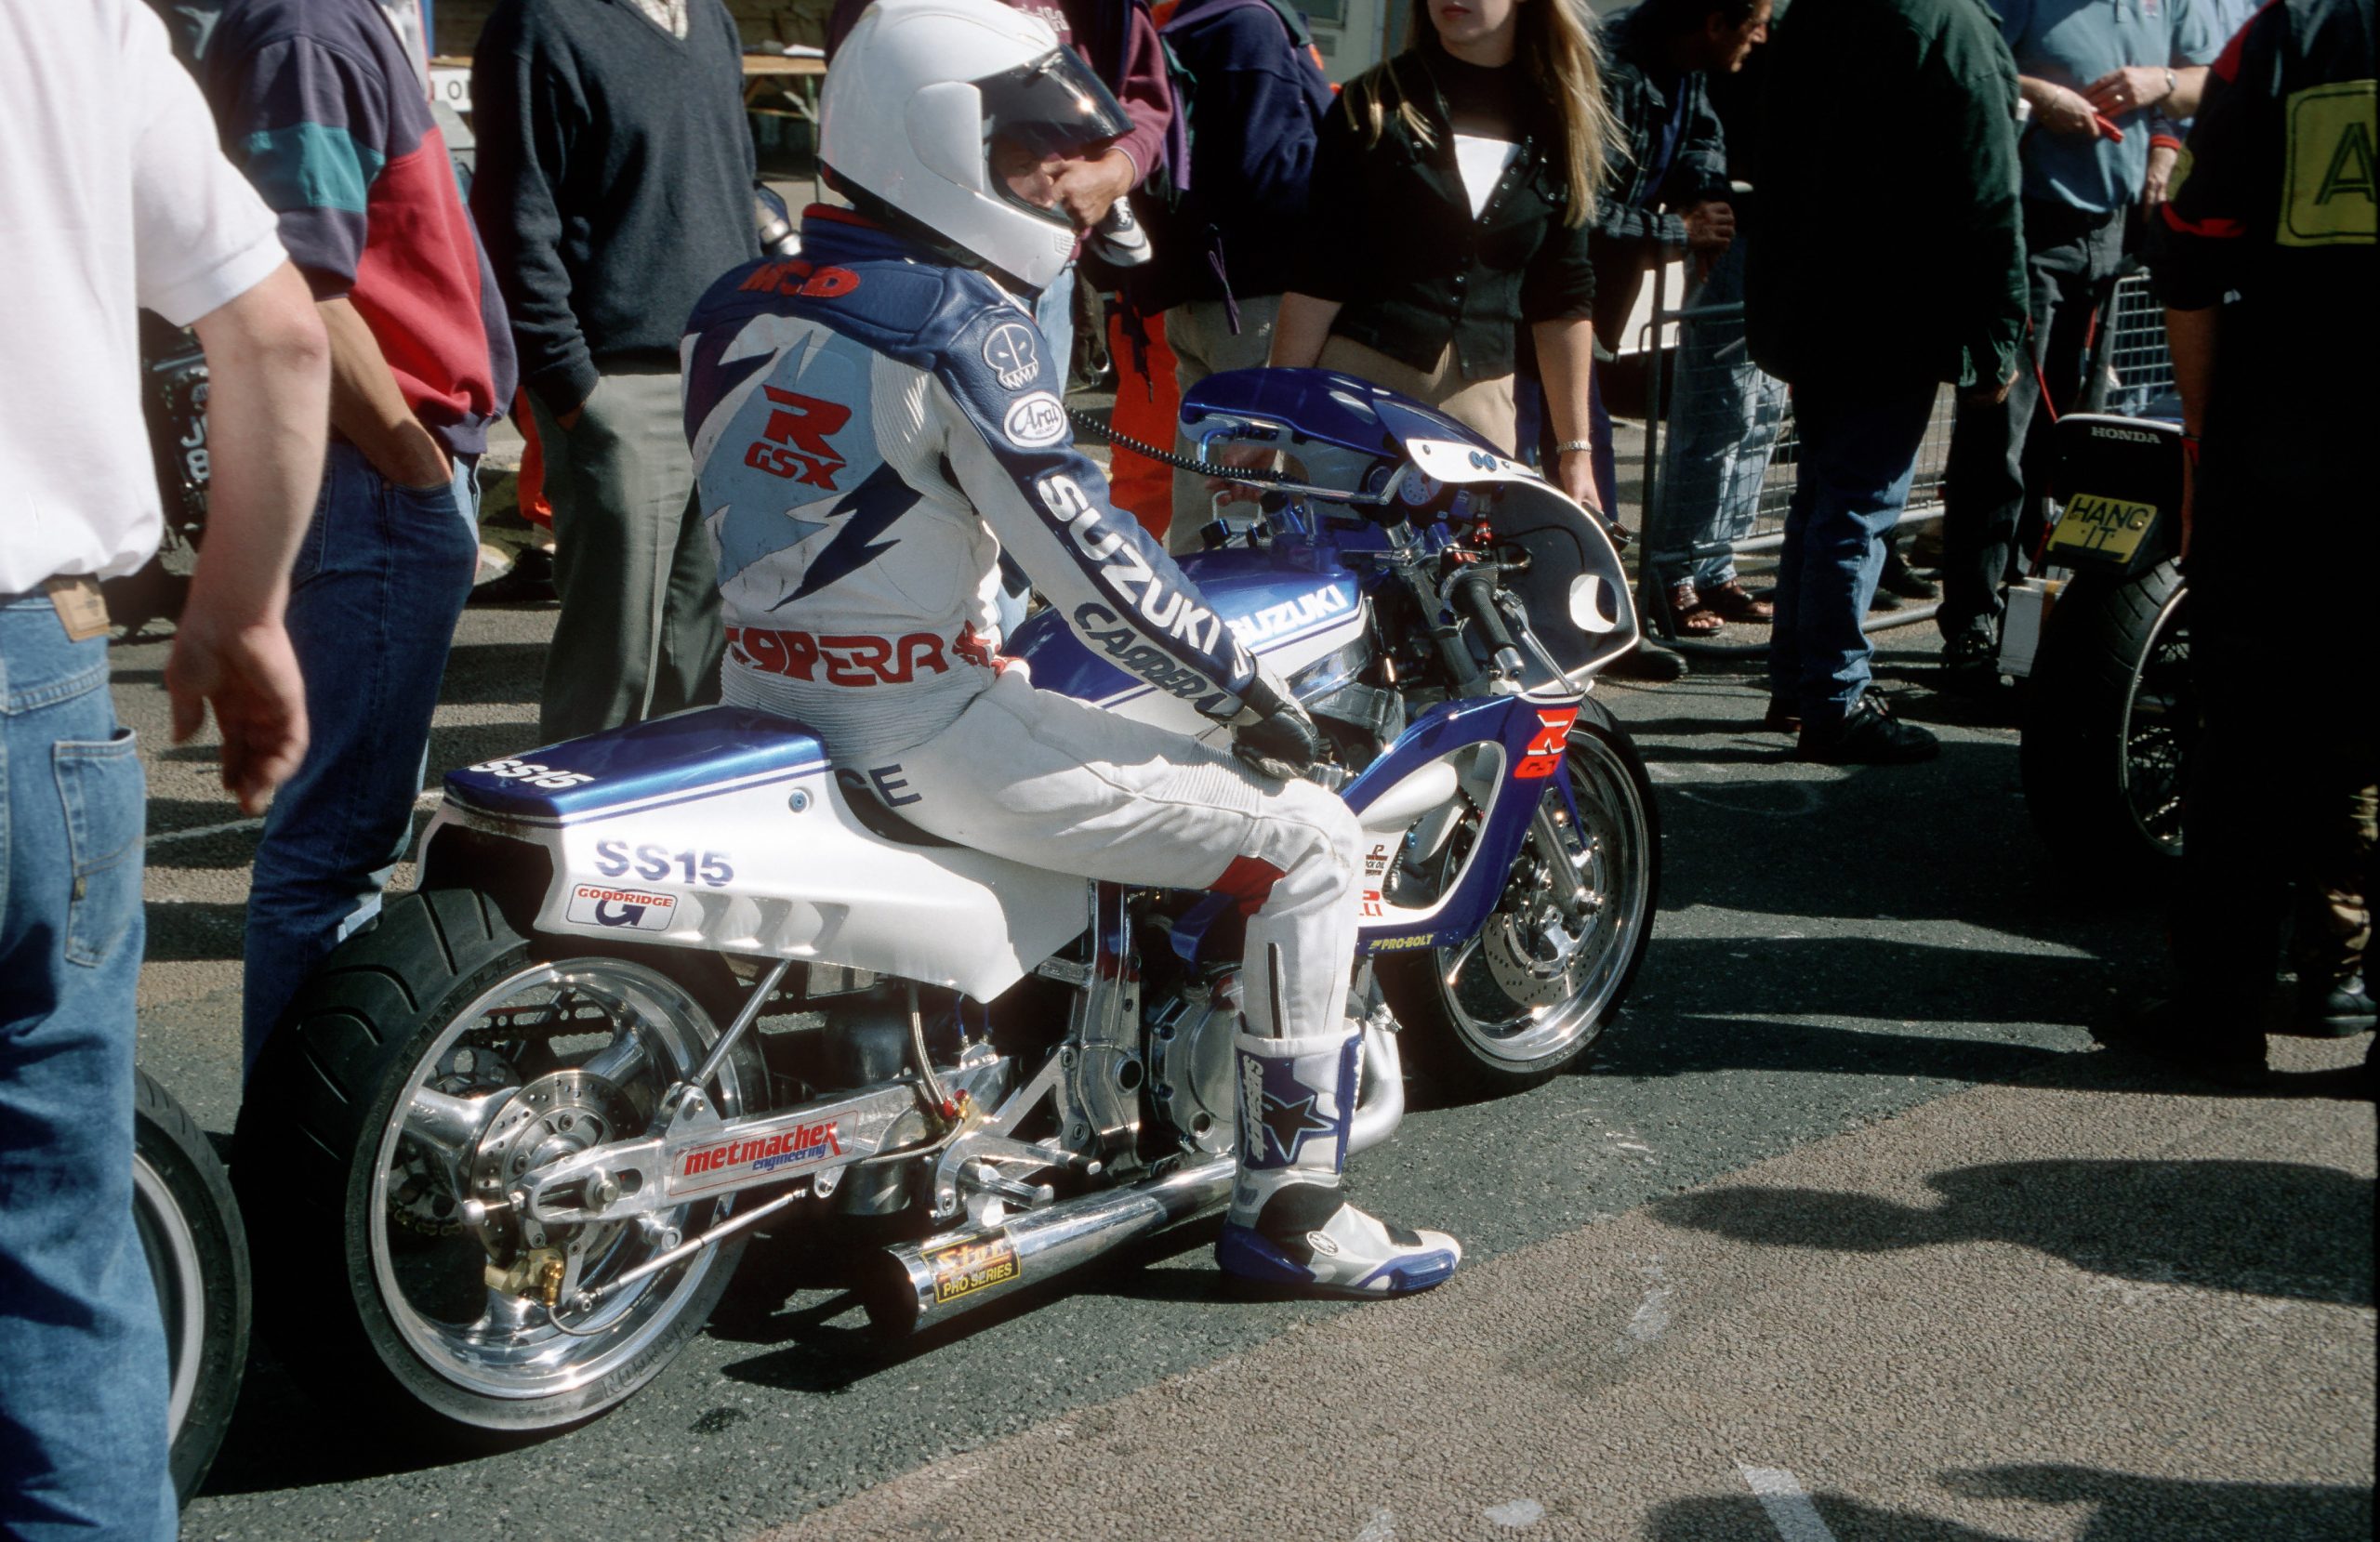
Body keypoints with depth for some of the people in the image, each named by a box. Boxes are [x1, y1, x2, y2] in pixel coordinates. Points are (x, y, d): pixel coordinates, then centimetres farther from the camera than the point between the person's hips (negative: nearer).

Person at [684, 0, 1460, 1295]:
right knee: (1306, 840, -2)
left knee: (1070, 714, 39)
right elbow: (1083, 558, -19)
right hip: (919, 734, -9)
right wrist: (1248, 689, -7)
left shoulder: (739, 307, 9)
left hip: (767, 695, 9)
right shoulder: (958, 322, -16)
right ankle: (1289, 1207, 3)